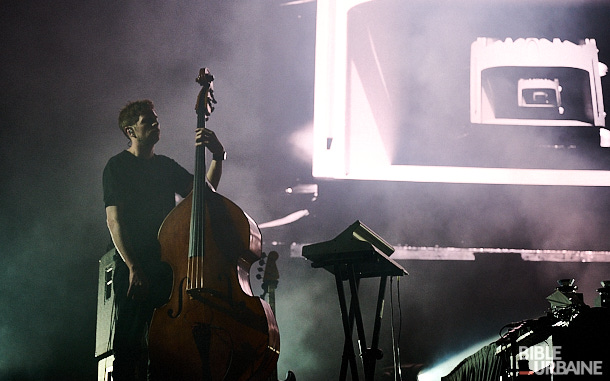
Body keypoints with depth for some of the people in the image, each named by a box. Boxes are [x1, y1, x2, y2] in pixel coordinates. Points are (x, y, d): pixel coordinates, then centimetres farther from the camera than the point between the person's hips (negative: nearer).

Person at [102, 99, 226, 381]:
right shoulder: (118, 166, 2)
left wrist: (217, 157, -6)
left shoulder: (166, 166, 19)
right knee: (129, 344, -8)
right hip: (133, 267, -5)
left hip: (167, 265, 5)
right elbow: (114, 221, -6)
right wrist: (133, 269, -16)